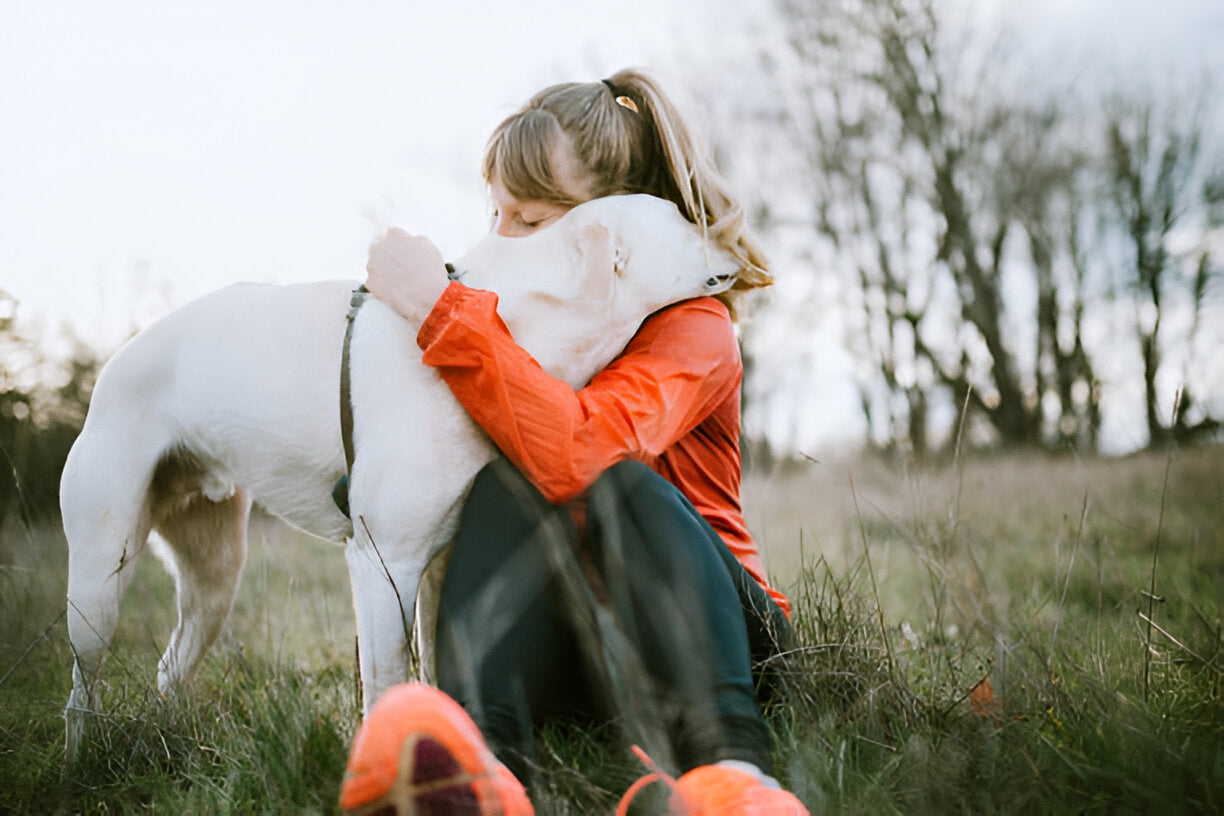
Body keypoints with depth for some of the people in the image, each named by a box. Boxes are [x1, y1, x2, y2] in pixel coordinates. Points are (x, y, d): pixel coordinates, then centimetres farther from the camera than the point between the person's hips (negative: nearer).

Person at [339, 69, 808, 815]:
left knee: (622, 484, -33)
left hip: (692, 621, -4)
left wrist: (444, 311, -30)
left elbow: (583, 455, -33)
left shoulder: (692, 326, -12)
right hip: (549, 631, 4)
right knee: (511, 482, -26)